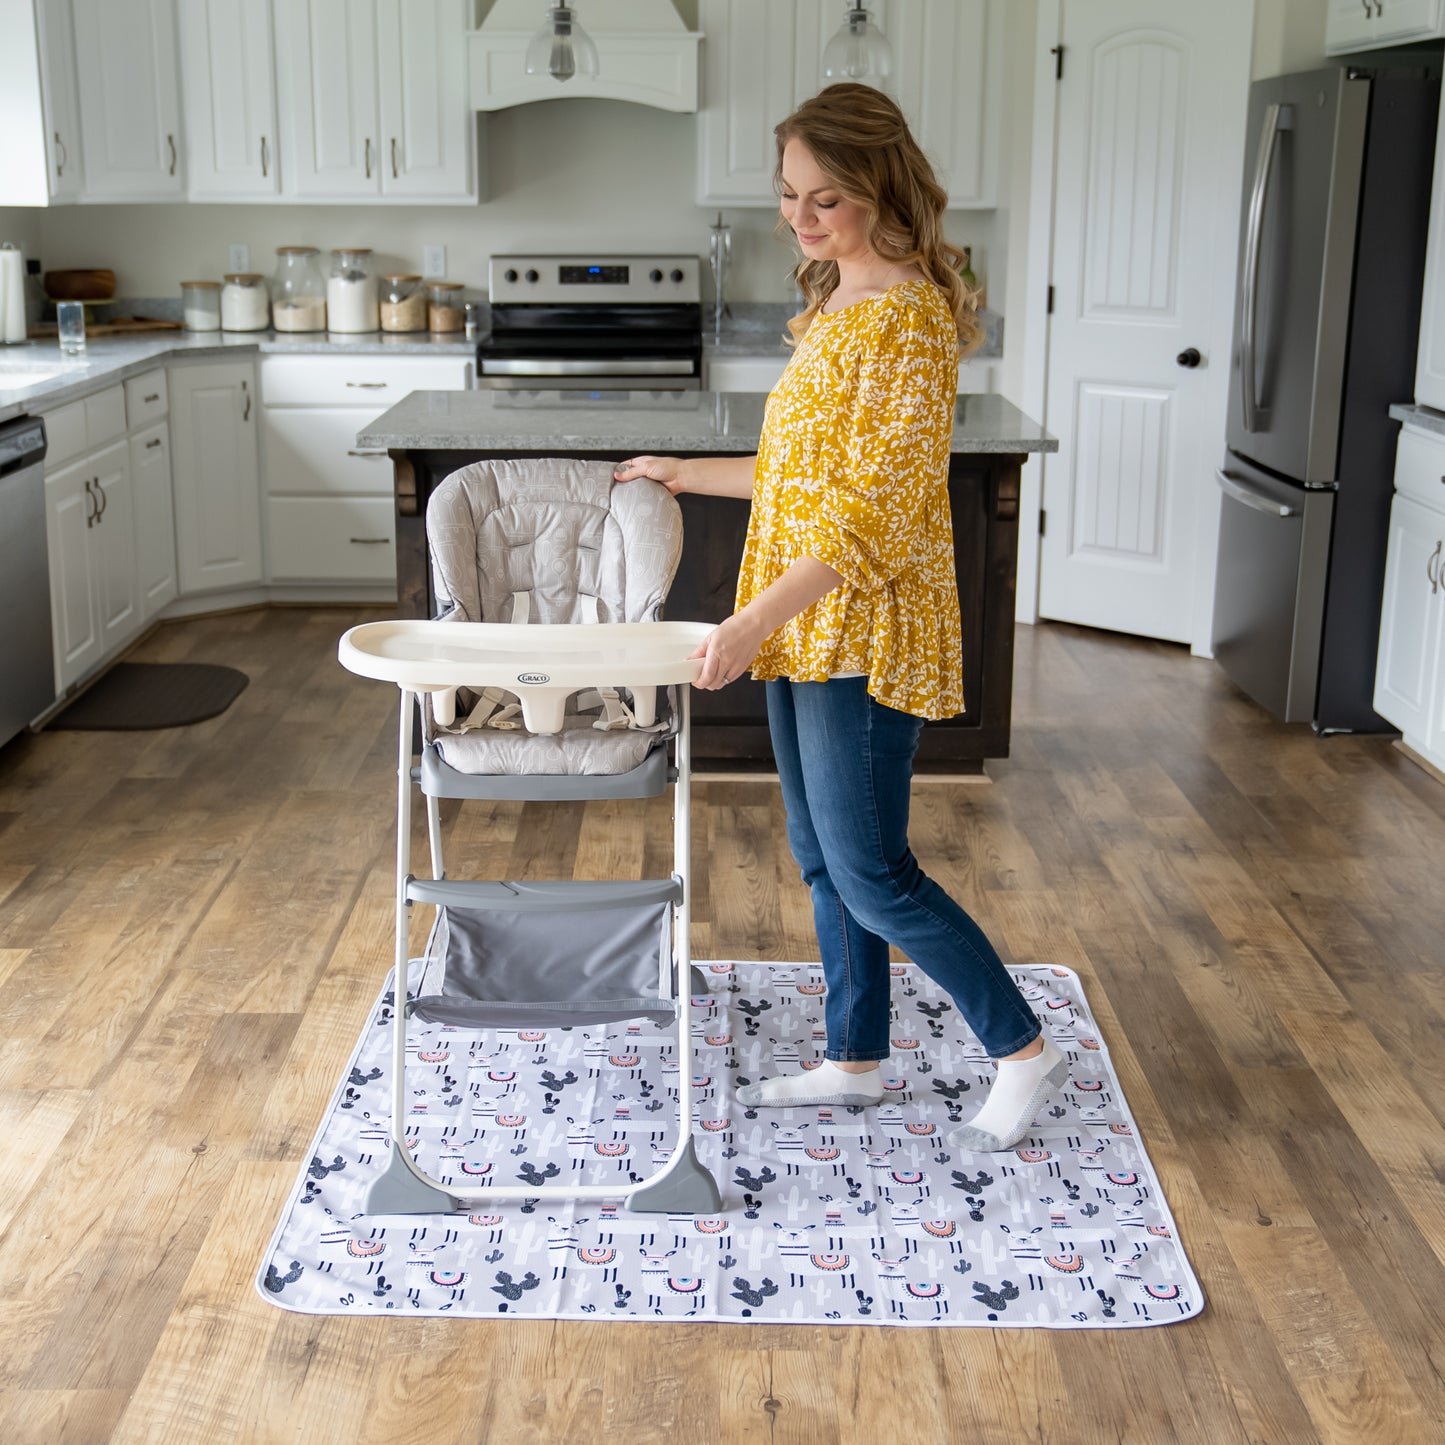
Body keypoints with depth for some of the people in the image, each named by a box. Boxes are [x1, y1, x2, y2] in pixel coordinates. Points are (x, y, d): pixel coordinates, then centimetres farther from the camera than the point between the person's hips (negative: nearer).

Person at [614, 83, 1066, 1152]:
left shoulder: (909, 315, -17)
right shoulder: (838, 304, 13)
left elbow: (875, 504, -24)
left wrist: (758, 620, -28)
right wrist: (684, 475, 25)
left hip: (866, 631, -9)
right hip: (805, 630, 10)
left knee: (871, 874, -3)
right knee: (824, 859, 16)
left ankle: (1023, 1050, 13)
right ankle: (855, 1063, 30)